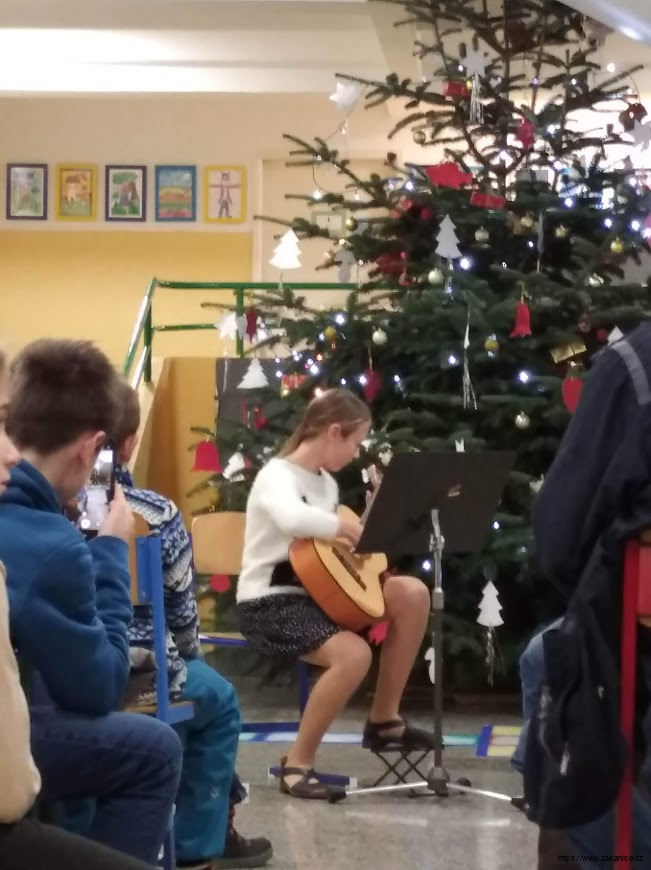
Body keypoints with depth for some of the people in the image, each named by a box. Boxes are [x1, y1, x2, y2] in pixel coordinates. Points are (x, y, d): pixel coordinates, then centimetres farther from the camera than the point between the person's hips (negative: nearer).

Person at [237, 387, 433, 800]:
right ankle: (298, 762, -15)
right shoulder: (278, 476, -16)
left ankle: (384, 720, 7)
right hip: (269, 603, -9)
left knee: (413, 594, -2)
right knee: (353, 653, -32)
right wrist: (351, 528, -28)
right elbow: (293, 519, -40)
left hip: (317, 590, 9)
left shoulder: (326, 482, 13)